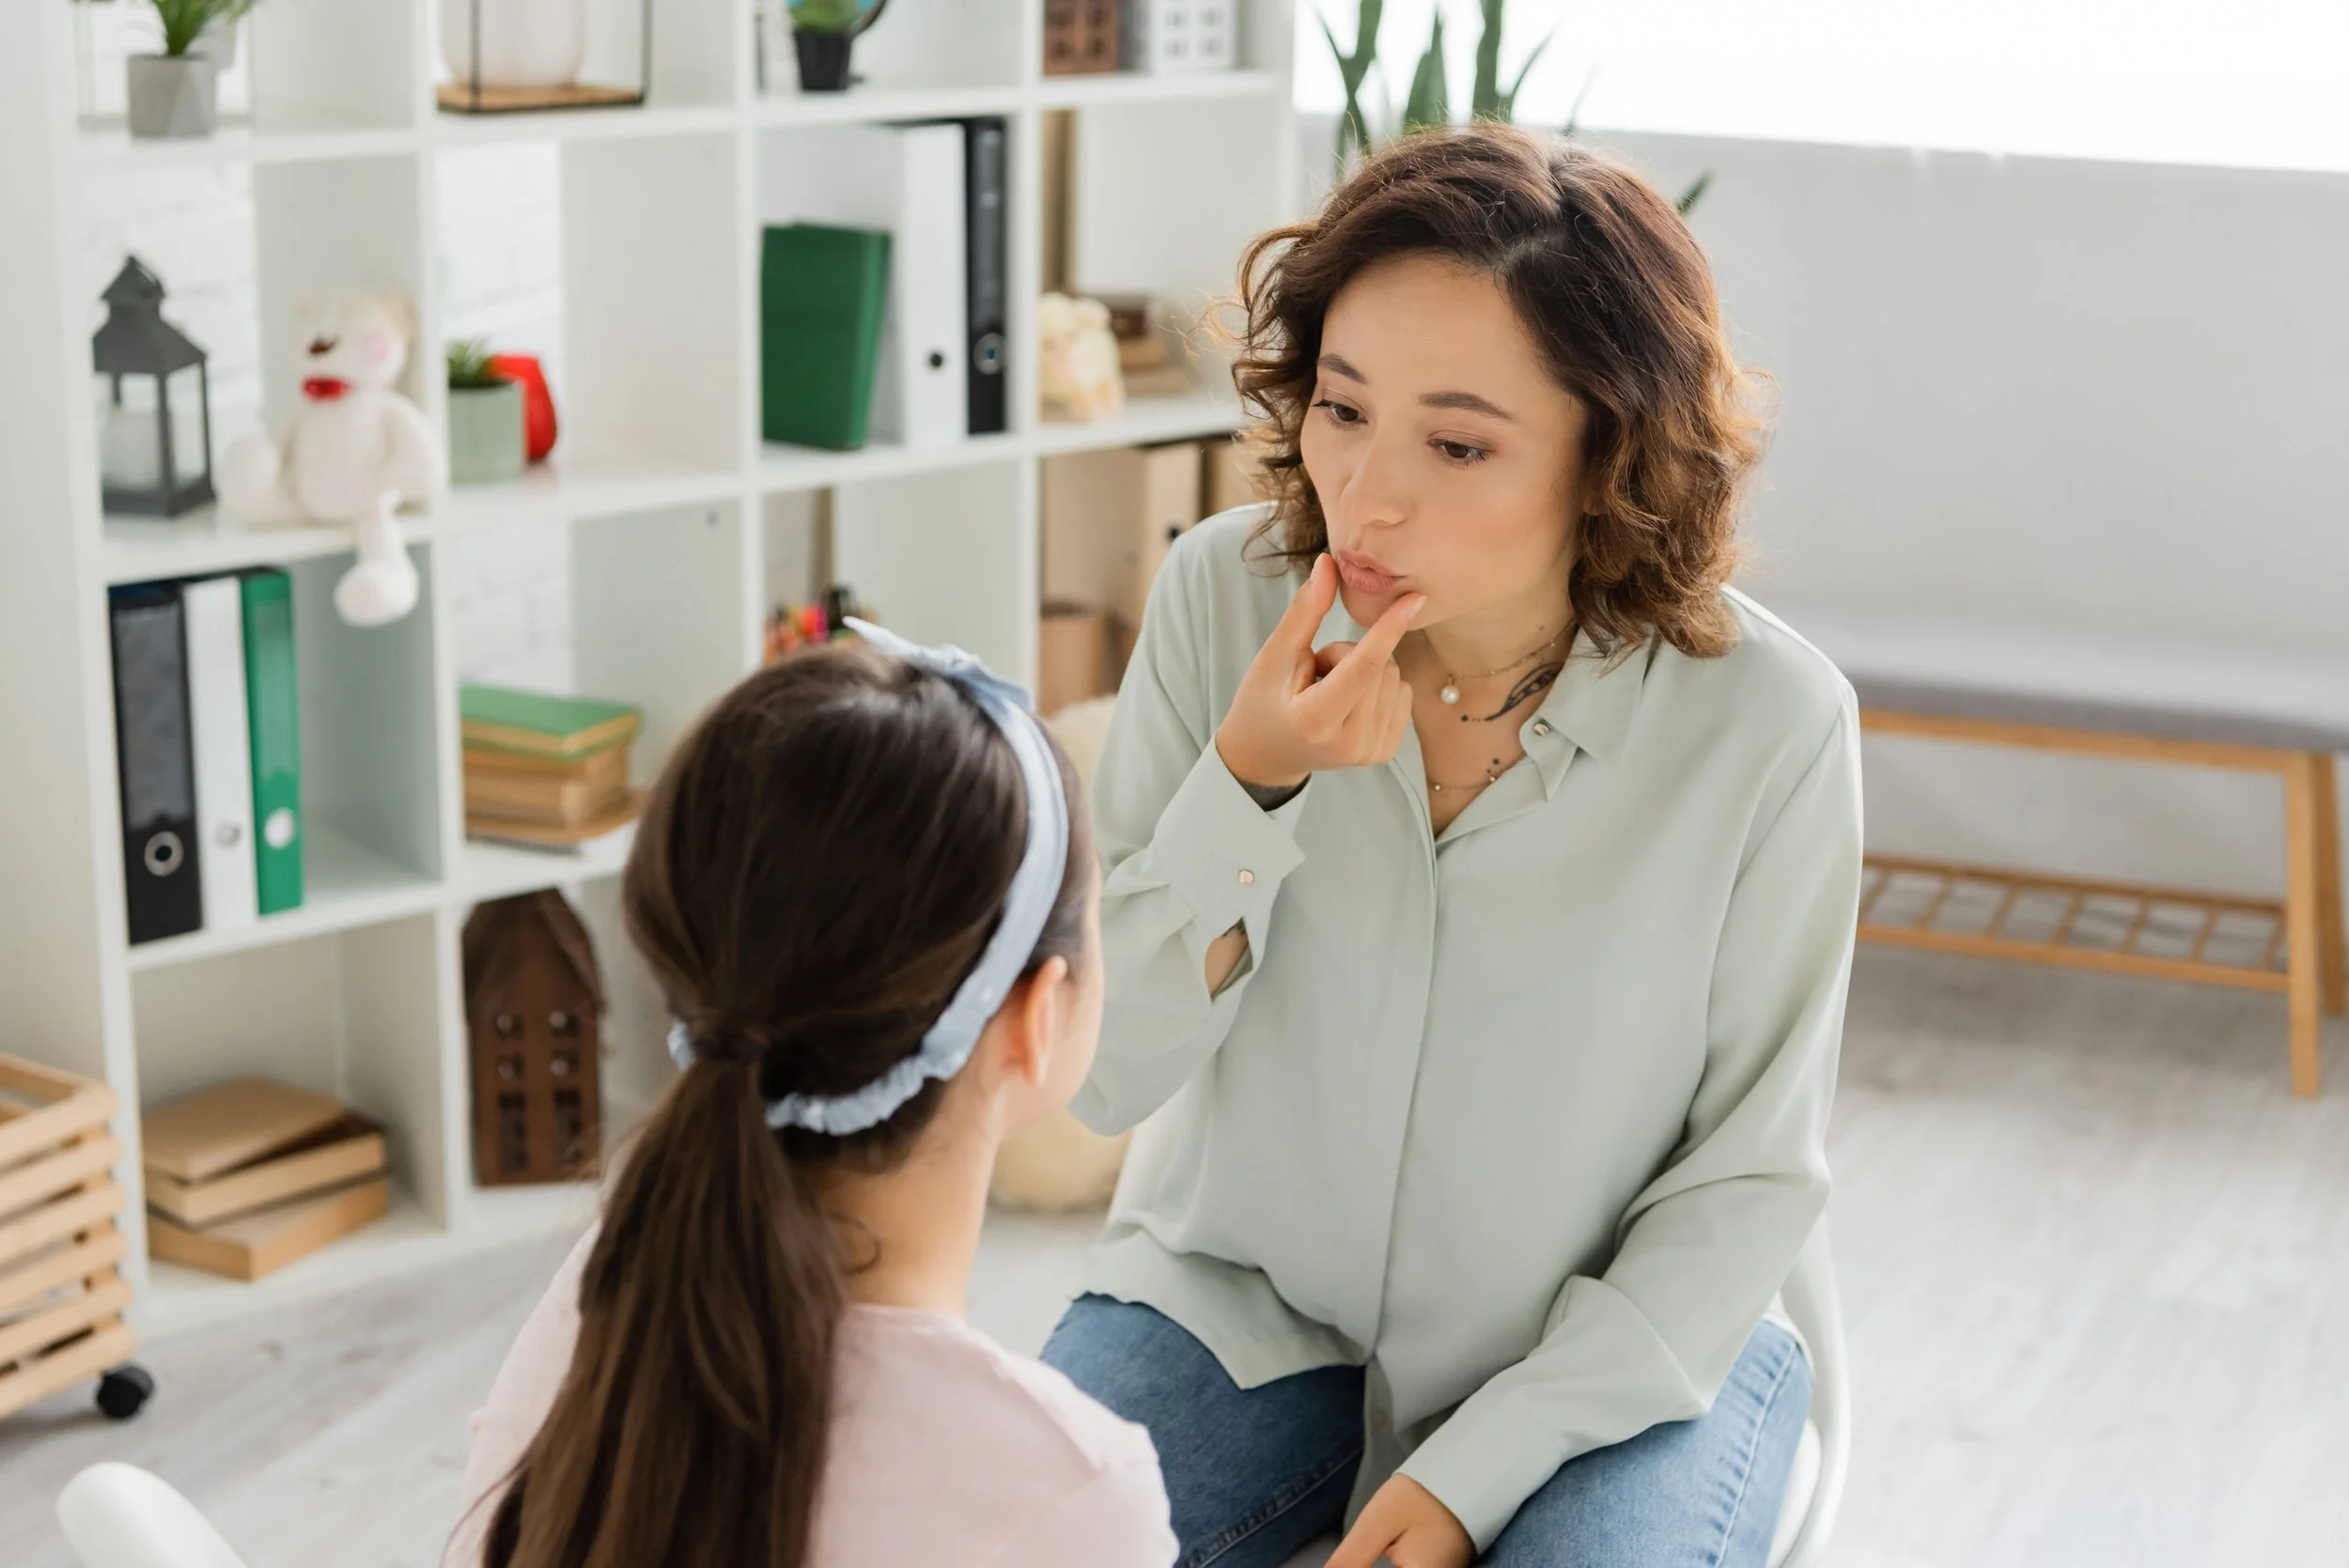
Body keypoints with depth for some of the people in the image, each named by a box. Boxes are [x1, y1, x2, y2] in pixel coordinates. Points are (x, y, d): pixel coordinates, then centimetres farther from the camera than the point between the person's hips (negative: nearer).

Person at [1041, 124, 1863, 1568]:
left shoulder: (1767, 725, -18)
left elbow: (1748, 1177, -7)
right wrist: (1249, 786, -25)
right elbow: (1101, 1075, -10)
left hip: (1617, 1344, -1)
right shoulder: (1225, 598, -12)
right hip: (1244, 1301, 2)